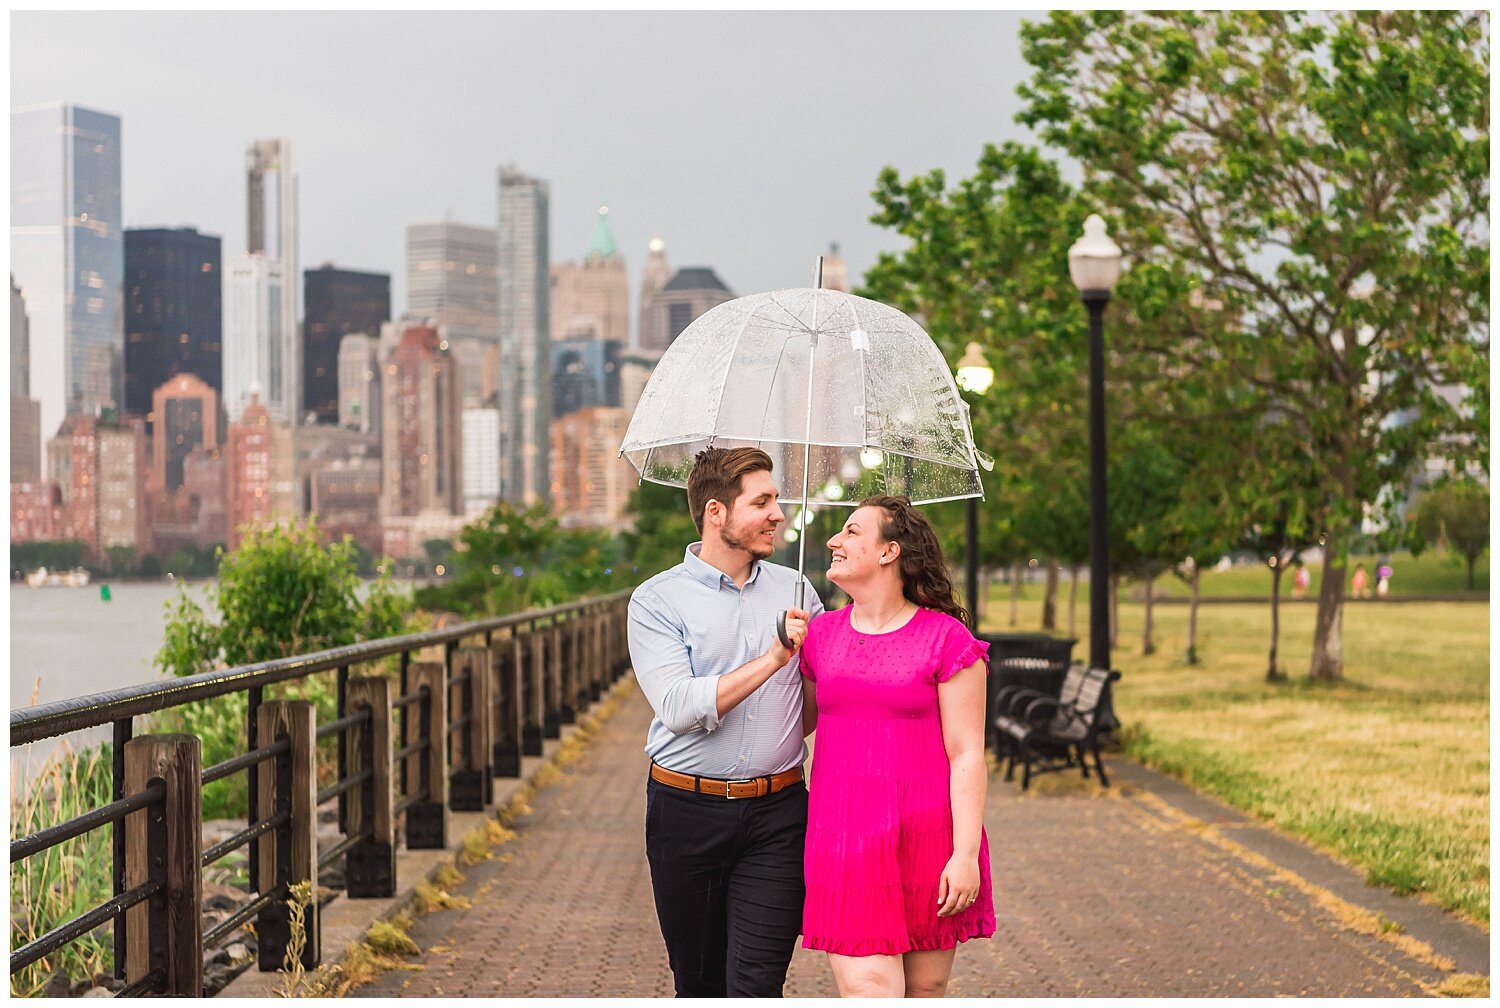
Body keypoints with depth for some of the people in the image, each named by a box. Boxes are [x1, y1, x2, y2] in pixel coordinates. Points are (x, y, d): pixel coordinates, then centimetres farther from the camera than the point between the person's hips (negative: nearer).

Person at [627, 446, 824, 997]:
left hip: (776, 812, 1)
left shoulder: (795, 590, 9)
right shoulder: (657, 600, -2)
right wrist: (771, 660, -19)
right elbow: (679, 708, -15)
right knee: (699, 982, 11)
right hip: (687, 811, -1)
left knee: (757, 983, -8)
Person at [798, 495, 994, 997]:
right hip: (845, 833, 2)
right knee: (866, 988, -9)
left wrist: (965, 853, -11)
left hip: (926, 835, -2)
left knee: (925, 987, 5)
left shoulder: (946, 639, -3)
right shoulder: (821, 634, 10)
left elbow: (967, 754, -5)